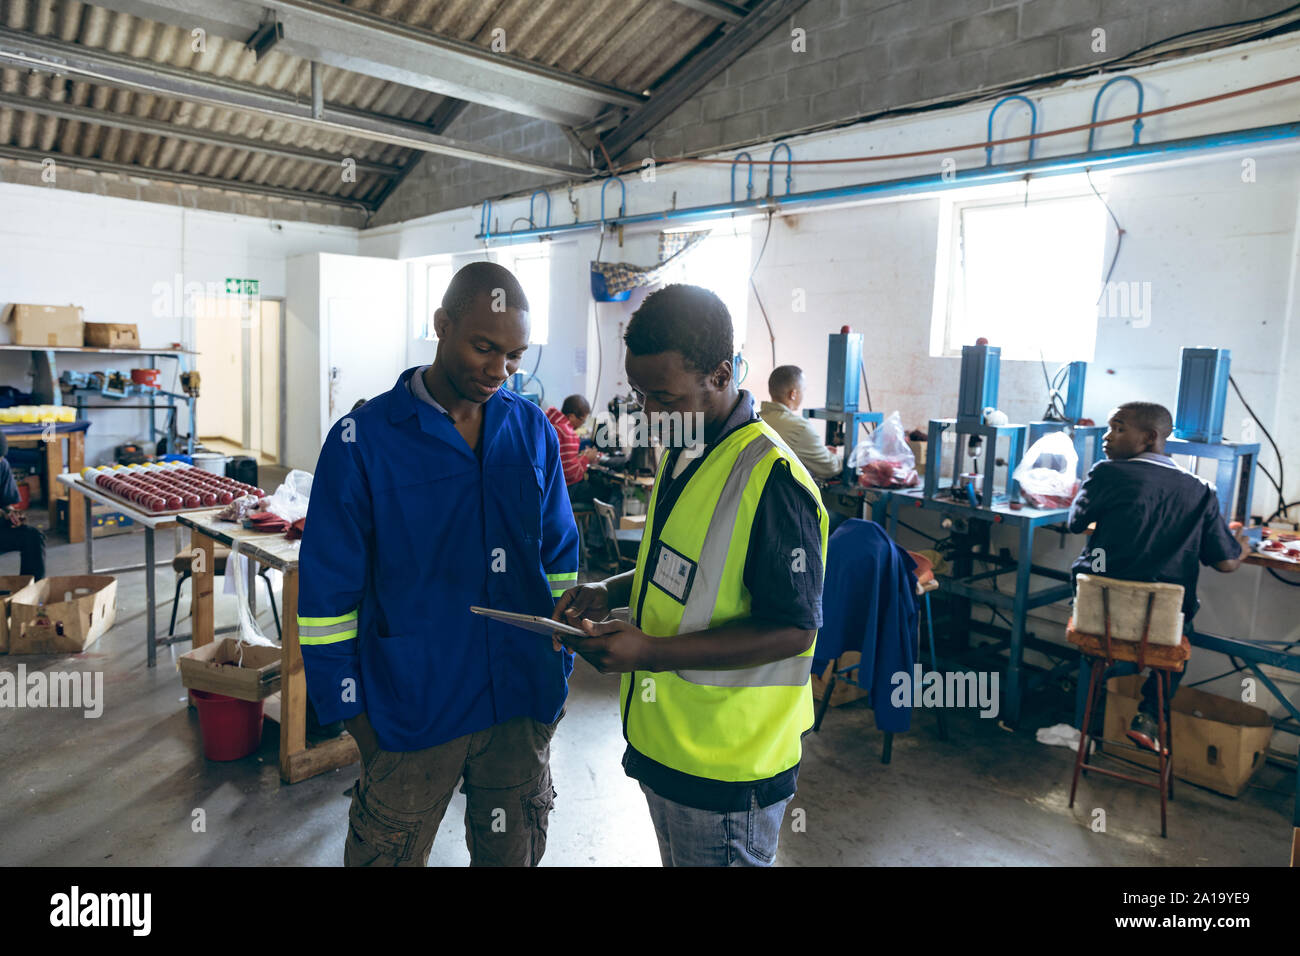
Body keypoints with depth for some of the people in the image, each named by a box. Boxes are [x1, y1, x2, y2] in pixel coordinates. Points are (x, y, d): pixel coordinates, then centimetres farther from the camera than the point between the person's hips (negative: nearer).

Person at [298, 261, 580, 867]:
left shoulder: (533, 430, 1)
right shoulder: (362, 441, -11)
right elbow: (327, 592, -6)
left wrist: (558, 667, 7)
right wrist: (349, 711, -5)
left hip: (523, 705, 4)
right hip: (411, 711, -3)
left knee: (513, 855, 21)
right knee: (388, 856, 16)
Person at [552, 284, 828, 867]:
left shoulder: (771, 479, -24)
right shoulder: (680, 455, 6)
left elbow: (793, 629, -24)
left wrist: (650, 652, -27)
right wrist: (612, 593, 1)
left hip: (726, 765, -8)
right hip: (662, 738, 9)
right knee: (674, 858, 24)